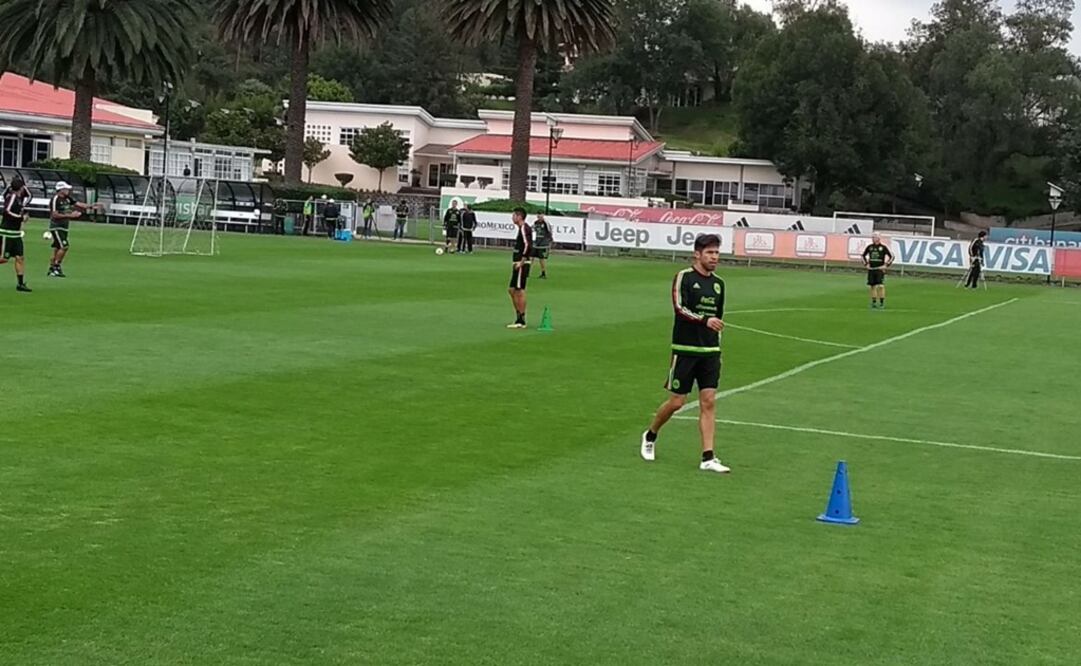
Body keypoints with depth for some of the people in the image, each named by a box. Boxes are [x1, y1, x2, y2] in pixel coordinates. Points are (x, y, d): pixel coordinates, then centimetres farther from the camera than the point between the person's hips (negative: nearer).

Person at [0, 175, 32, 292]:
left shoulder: (19, 197, 9)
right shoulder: (12, 197, -15)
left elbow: (28, 195, 27)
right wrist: (22, 218, -17)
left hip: (16, 234, 8)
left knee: (20, 258, 5)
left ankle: (20, 283, 7)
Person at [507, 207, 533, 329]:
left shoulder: (524, 228, -13)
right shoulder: (522, 228, 17)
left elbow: (528, 245, -24)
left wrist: (521, 262, -22)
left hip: (522, 265, -10)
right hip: (519, 264, 10)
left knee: (520, 291, -7)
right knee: (512, 290, 13)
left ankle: (521, 320, -3)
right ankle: (519, 317, 17)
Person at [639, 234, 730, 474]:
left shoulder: (718, 284, 11)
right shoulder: (684, 277, -7)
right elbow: (679, 308, -20)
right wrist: (705, 320, -34)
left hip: (710, 352, 5)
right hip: (685, 349, -5)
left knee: (709, 402, -2)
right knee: (676, 402, 1)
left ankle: (708, 458, -2)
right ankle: (650, 436, 27)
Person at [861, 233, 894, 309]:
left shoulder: (883, 247, -3)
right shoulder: (869, 247, 7)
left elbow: (891, 256, 1)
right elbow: (863, 255, 23)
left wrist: (886, 265, -4)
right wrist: (866, 264, 13)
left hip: (880, 269, -4)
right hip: (871, 269, 4)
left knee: (880, 286, -12)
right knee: (872, 286, 7)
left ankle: (882, 302, -6)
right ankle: (874, 302, 15)